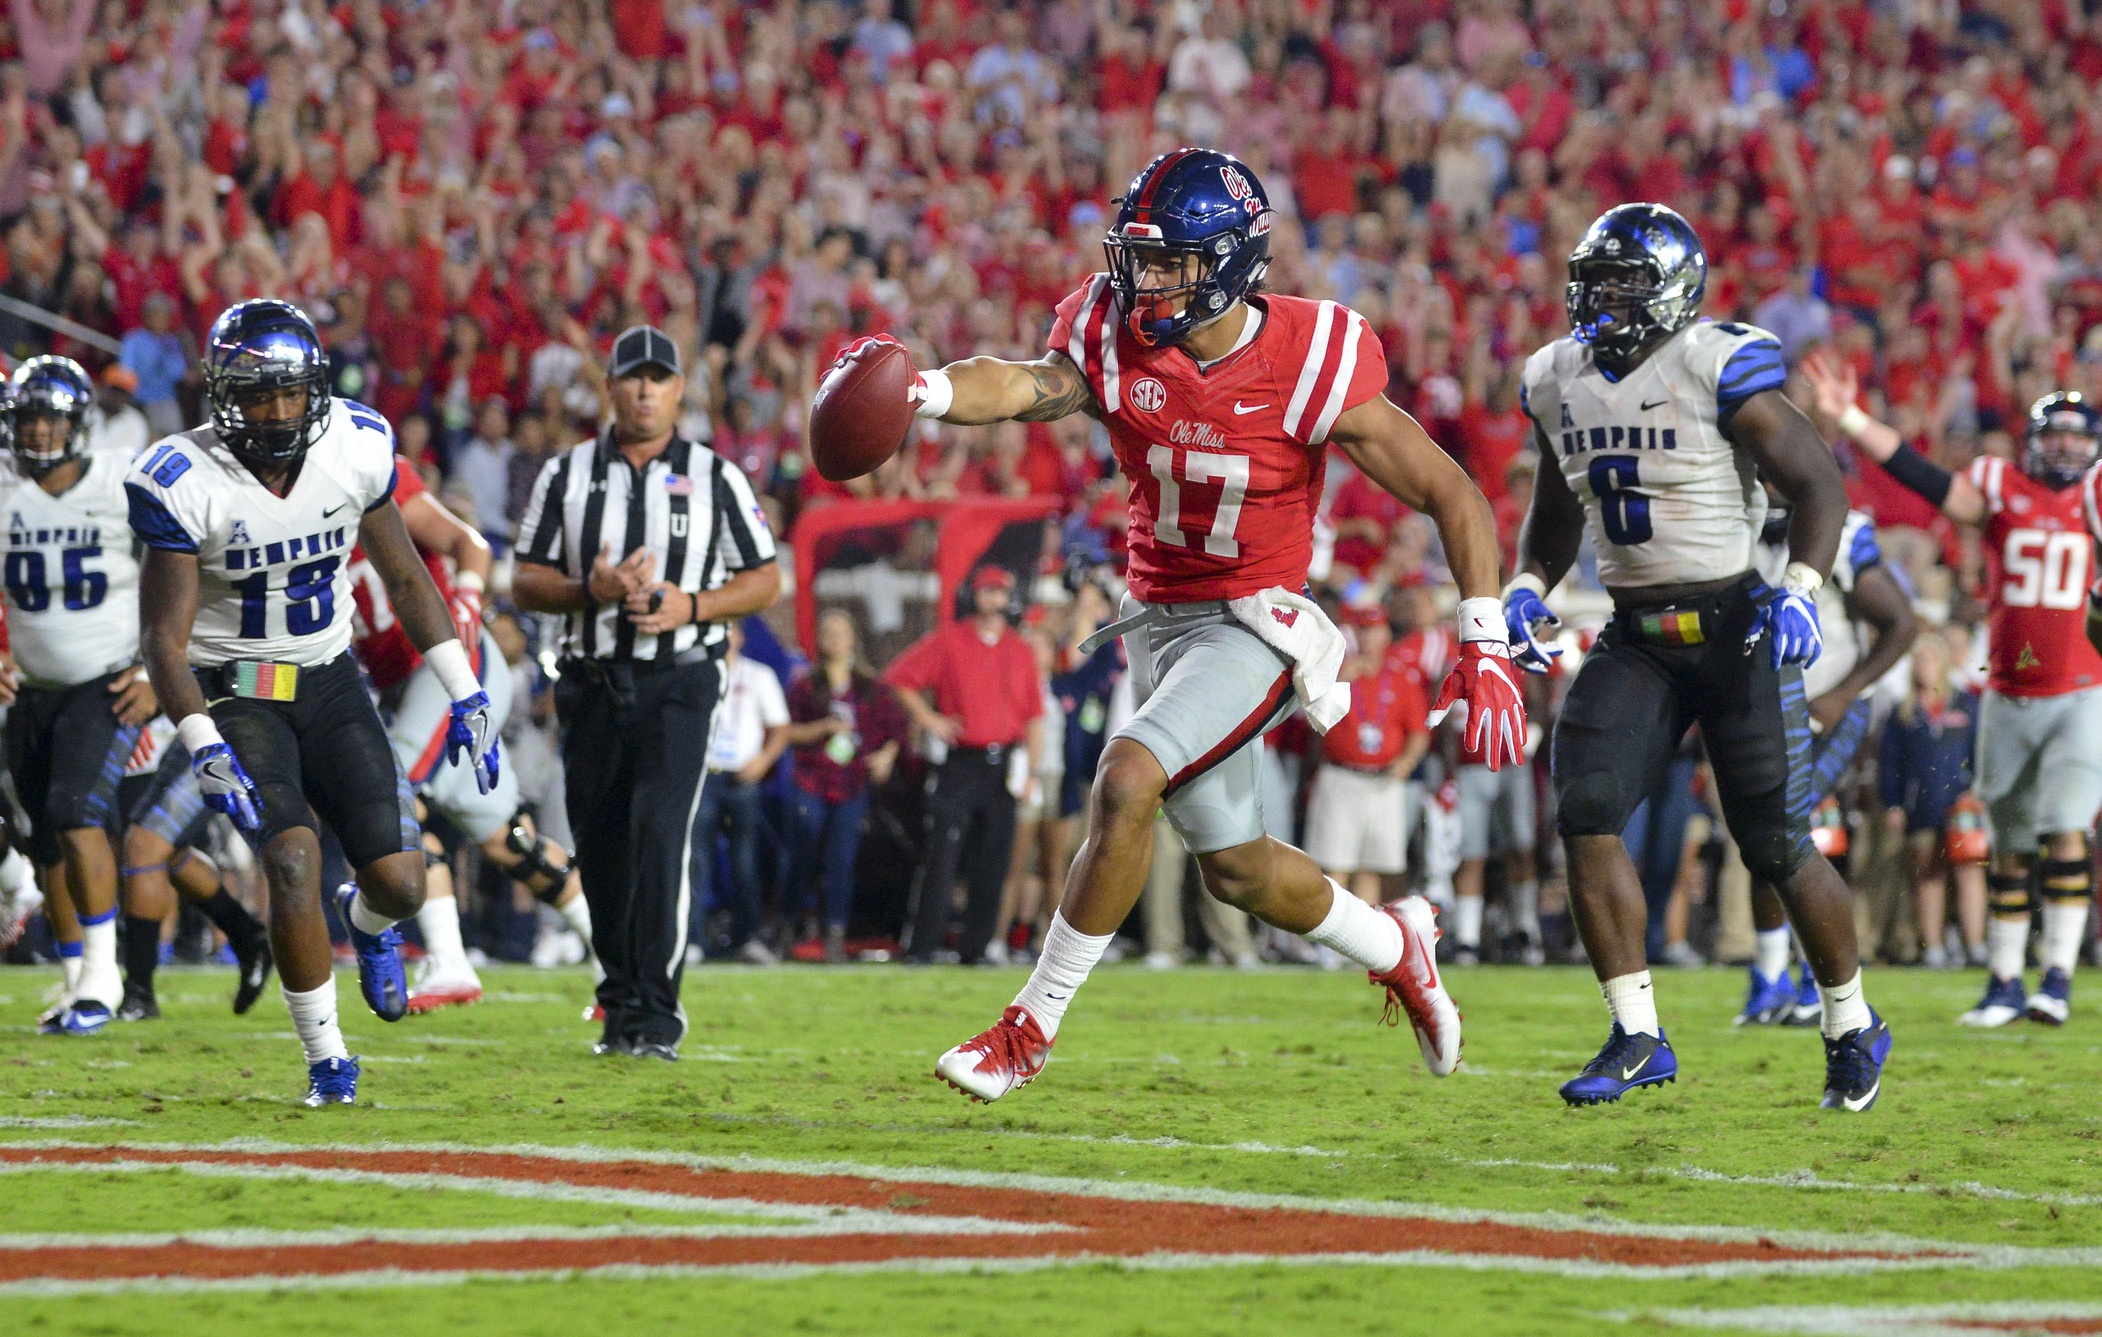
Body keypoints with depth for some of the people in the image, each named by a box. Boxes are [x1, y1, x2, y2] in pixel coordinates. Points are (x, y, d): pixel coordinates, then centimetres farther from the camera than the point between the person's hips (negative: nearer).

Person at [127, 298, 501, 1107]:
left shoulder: (356, 450, -8)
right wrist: (203, 750, -28)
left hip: (330, 683, 3)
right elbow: (165, 637, -16)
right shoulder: (185, 484, -19)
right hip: (235, 690, -3)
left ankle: (365, 921, 35)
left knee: (400, 882, -5)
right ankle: (326, 1059, -9)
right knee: (293, 857, -25)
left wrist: (465, 696, 5)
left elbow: (405, 580, 6)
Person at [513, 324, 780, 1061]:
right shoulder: (567, 474, 8)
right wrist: (590, 591, -12)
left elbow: (766, 581, 6)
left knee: (660, 836, -16)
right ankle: (620, 1005, 21)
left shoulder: (717, 478, 4)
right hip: (592, 685, 3)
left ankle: (657, 1013, -15)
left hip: (677, 683, -3)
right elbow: (526, 582, 7)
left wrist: (691, 605, -11)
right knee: (601, 849, 7)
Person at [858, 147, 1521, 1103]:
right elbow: (1025, 385, -31)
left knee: (1127, 782, -26)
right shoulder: (1118, 341, -9)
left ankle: (1033, 1024, -13)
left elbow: (1453, 496, -13)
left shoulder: (1307, 365, -18)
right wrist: (918, 391, -53)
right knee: (1237, 870, 16)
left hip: (1252, 623, -6)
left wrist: (1483, 648, -19)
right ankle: (1393, 946, 45)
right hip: (1157, 618, 6)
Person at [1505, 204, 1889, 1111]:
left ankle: (1853, 1028, 22)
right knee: (1585, 814, -13)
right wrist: (1528, 587, 7)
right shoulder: (1558, 381, 6)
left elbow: (1819, 484, -12)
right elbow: (1556, 508, 23)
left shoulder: (1720, 370, -14)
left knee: (1777, 846, -1)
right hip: (1635, 637, 6)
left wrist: (1801, 588, -26)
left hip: (1735, 628, -5)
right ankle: (1637, 1038, -7)